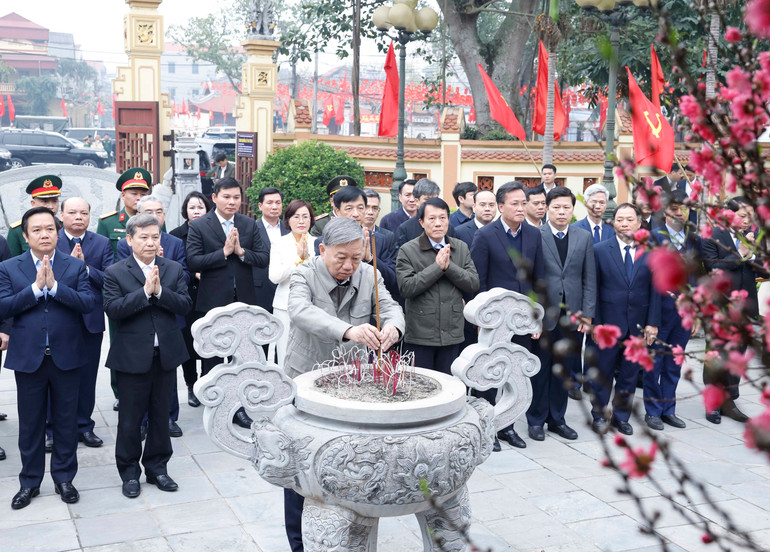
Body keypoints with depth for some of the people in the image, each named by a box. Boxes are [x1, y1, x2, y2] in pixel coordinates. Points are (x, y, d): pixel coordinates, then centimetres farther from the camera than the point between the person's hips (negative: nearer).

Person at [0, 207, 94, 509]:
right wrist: (36, 286, -18)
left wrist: (54, 285, -20)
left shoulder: (76, 266, 2)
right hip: (28, 358, 0)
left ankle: (64, 478, 24)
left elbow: (87, 303, -11)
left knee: (66, 421, 9)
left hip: (66, 356, 0)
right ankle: (30, 481, 25)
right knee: (30, 423, 10)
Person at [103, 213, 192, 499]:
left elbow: (185, 304, -4)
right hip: (132, 356, -3)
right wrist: (145, 292, -21)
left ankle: (157, 467, 27)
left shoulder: (174, 269, 6)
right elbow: (112, 308, -16)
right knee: (130, 417, 6)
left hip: (166, 354, 3)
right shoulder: (115, 272, -4)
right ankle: (129, 472, 21)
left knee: (160, 414, 13)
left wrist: (160, 291, -18)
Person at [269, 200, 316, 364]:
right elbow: (274, 277, -6)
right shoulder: (280, 244, 4)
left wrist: (307, 257, -14)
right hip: (286, 307, 0)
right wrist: (298, 258, -13)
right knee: (286, 356, 2)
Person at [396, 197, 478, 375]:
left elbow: (474, 284, 0)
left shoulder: (461, 248, 9)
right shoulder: (408, 251, -4)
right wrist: (437, 266, -17)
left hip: (452, 334, 3)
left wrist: (449, 266, -14)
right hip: (420, 336, -3)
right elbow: (406, 288, -15)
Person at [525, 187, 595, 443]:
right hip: (542, 316, -3)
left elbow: (589, 279, 8)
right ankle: (536, 420, 18)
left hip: (572, 317, 3)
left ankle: (557, 419, 24)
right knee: (539, 370, 5)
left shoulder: (584, 237, 8)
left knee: (564, 370, 11)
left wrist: (587, 313, 2)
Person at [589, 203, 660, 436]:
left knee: (629, 373, 11)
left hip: (638, 325, 2)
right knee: (603, 371, 5)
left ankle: (621, 416, 24)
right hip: (608, 322, -2)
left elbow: (655, 291, 5)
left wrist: (652, 323, -1)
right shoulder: (600, 250, -1)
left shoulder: (650, 252, 4)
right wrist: (595, 322, -7)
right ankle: (599, 415, 20)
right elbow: (594, 289, -2)